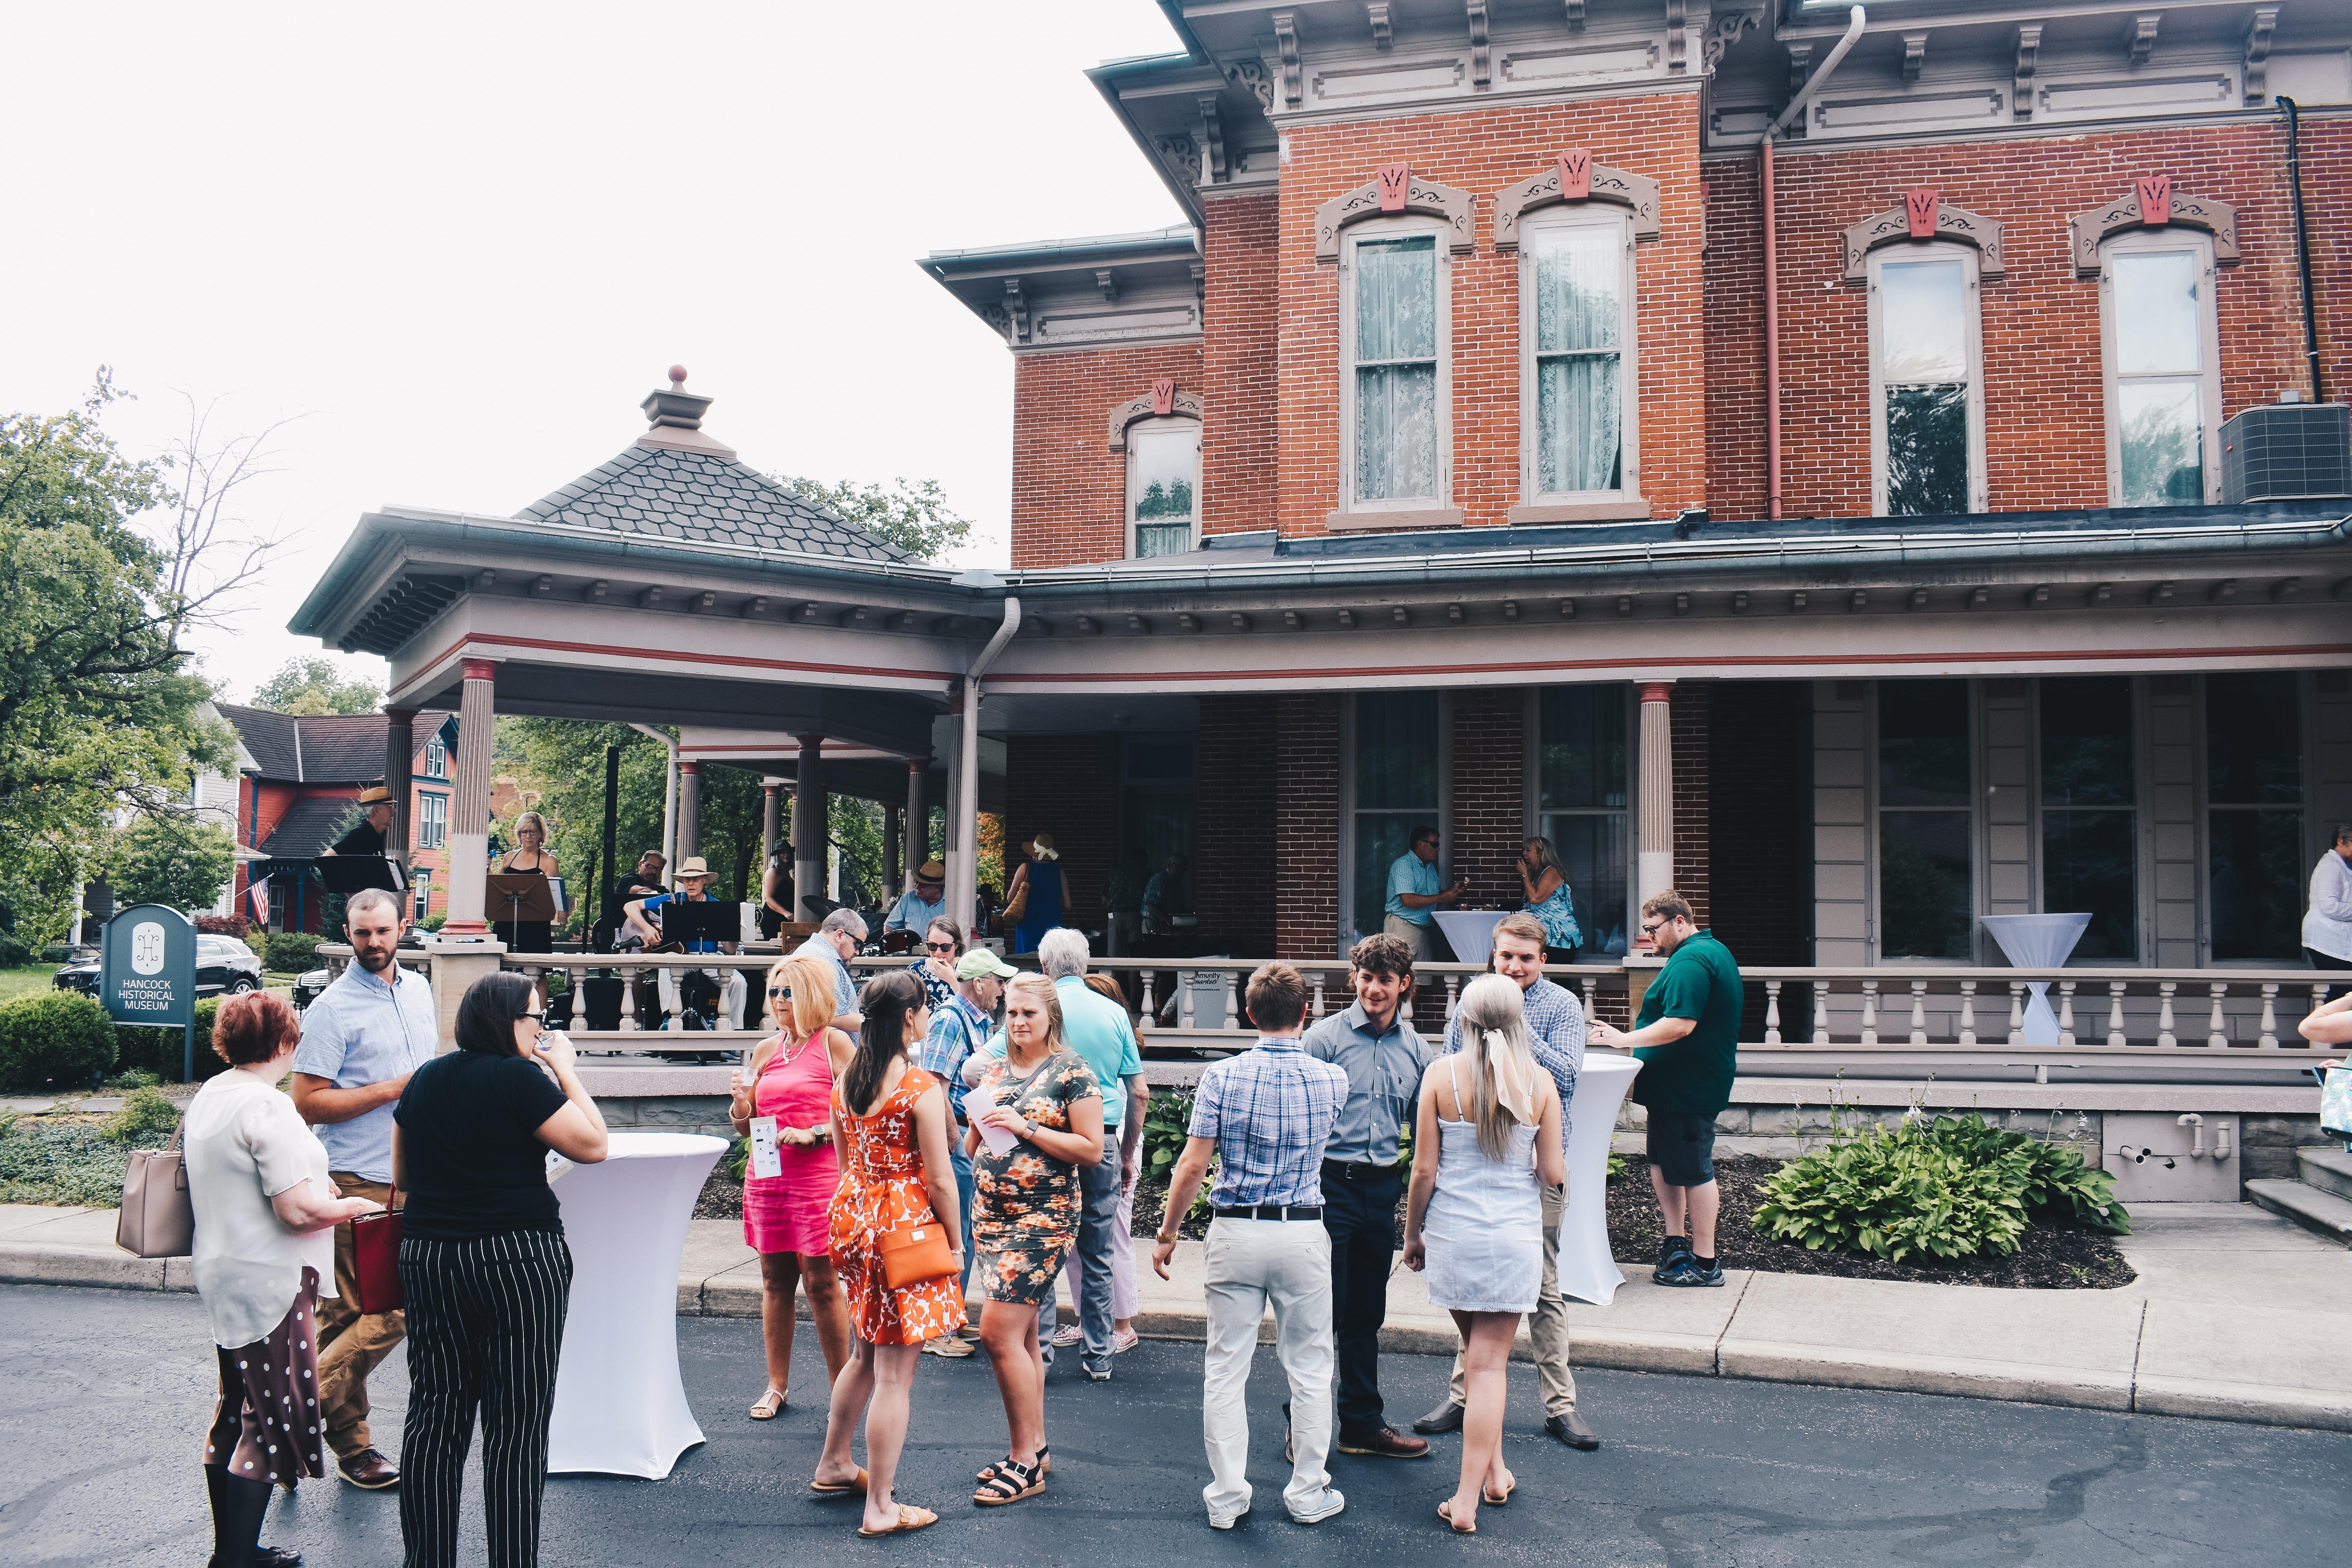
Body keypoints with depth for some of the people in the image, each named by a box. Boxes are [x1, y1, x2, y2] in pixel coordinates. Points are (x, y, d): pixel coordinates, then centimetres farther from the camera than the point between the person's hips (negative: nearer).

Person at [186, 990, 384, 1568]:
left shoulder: (206, 1098, 8)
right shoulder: (268, 1108, -22)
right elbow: (298, 1209, -26)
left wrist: (319, 1184, 21)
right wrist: (354, 1206, -8)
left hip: (223, 1276, 10)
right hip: (270, 1284, -10)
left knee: (236, 1409, 19)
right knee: (273, 1420, 0)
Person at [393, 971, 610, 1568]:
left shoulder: (424, 1080, 8)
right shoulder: (520, 1079, -13)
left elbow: (401, 1176, 16)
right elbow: (594, 1145, -9)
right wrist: (565, 1070, -2)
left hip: (427, 1260, 6)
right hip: (516, 1261, -6)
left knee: (435, 1418, 12)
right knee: (516, 1427, 1)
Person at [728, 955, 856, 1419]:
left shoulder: (833, 1043, -1)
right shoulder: (765, 1050, 13)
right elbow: (744, 1126, 18)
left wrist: (812, 1134, -17)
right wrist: (741, 1101, -3)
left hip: (818, 1177, -5)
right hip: (767, 1176, 5)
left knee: (822, 1283, -3)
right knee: (775, 1281, 9)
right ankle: (776, 1386, 18)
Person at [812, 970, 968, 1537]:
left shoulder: (845, 1081, 4)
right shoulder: (922, 1087, -18)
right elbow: (940, 1178, -15)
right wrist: (955, 1241, -3)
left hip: (854, 1216, 8)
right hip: (906, 1226, -8)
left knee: (867, 1352, 26)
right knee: (895, 1374, 1)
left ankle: (834, 1463, 40)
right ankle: (881, 1508, 8)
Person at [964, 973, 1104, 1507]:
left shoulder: (1072, 1072, -6)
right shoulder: (996, 1070, 13)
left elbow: (1092, 1149, -11)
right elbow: (972, 1147, 20)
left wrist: (1027, 1129, -17)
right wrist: (980, 1122, -2)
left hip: (1043, 1217, -7)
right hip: (991, 1214, 7)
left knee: (1000, 1333, -11)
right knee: (1022, 1337, 11)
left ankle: (1026, 1462, 0)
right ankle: (1034, 1447, 22)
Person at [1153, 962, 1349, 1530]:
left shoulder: (1221, 1077, -7)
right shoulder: (1332, 1080, -3)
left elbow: (1193, 1165, -8)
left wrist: (1166, 1234, 2)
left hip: (1235, 1233, 0)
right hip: (1304, 1233, 1)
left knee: (1225, 1368, 8)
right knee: (1309, 1367, 12)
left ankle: (1227, 1498, 13)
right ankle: (1308, 1493, 20)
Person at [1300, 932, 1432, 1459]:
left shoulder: (1416, 1048, 7)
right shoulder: (1326, 1038, -7)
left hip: (1383, 1187, 5)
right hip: (1330, 1184, -5)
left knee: (1367, 1314, 15)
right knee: (1323, 1311, -1)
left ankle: (1363, 1422, 27)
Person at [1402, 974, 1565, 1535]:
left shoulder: (1442, 1075, -8)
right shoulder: (1538, 1083, -6)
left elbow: (1424, 1169, -6)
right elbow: (1553, 1174, -3)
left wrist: (1412, 1233, 8)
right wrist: (1556, 1155, 20)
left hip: (1453, 1233, 1)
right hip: (1516, 1235, 0)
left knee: (1476, 1351, 21)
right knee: (1489, 1363, 5)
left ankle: (1495, 1471, 33)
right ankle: (1468, 1499, 6)